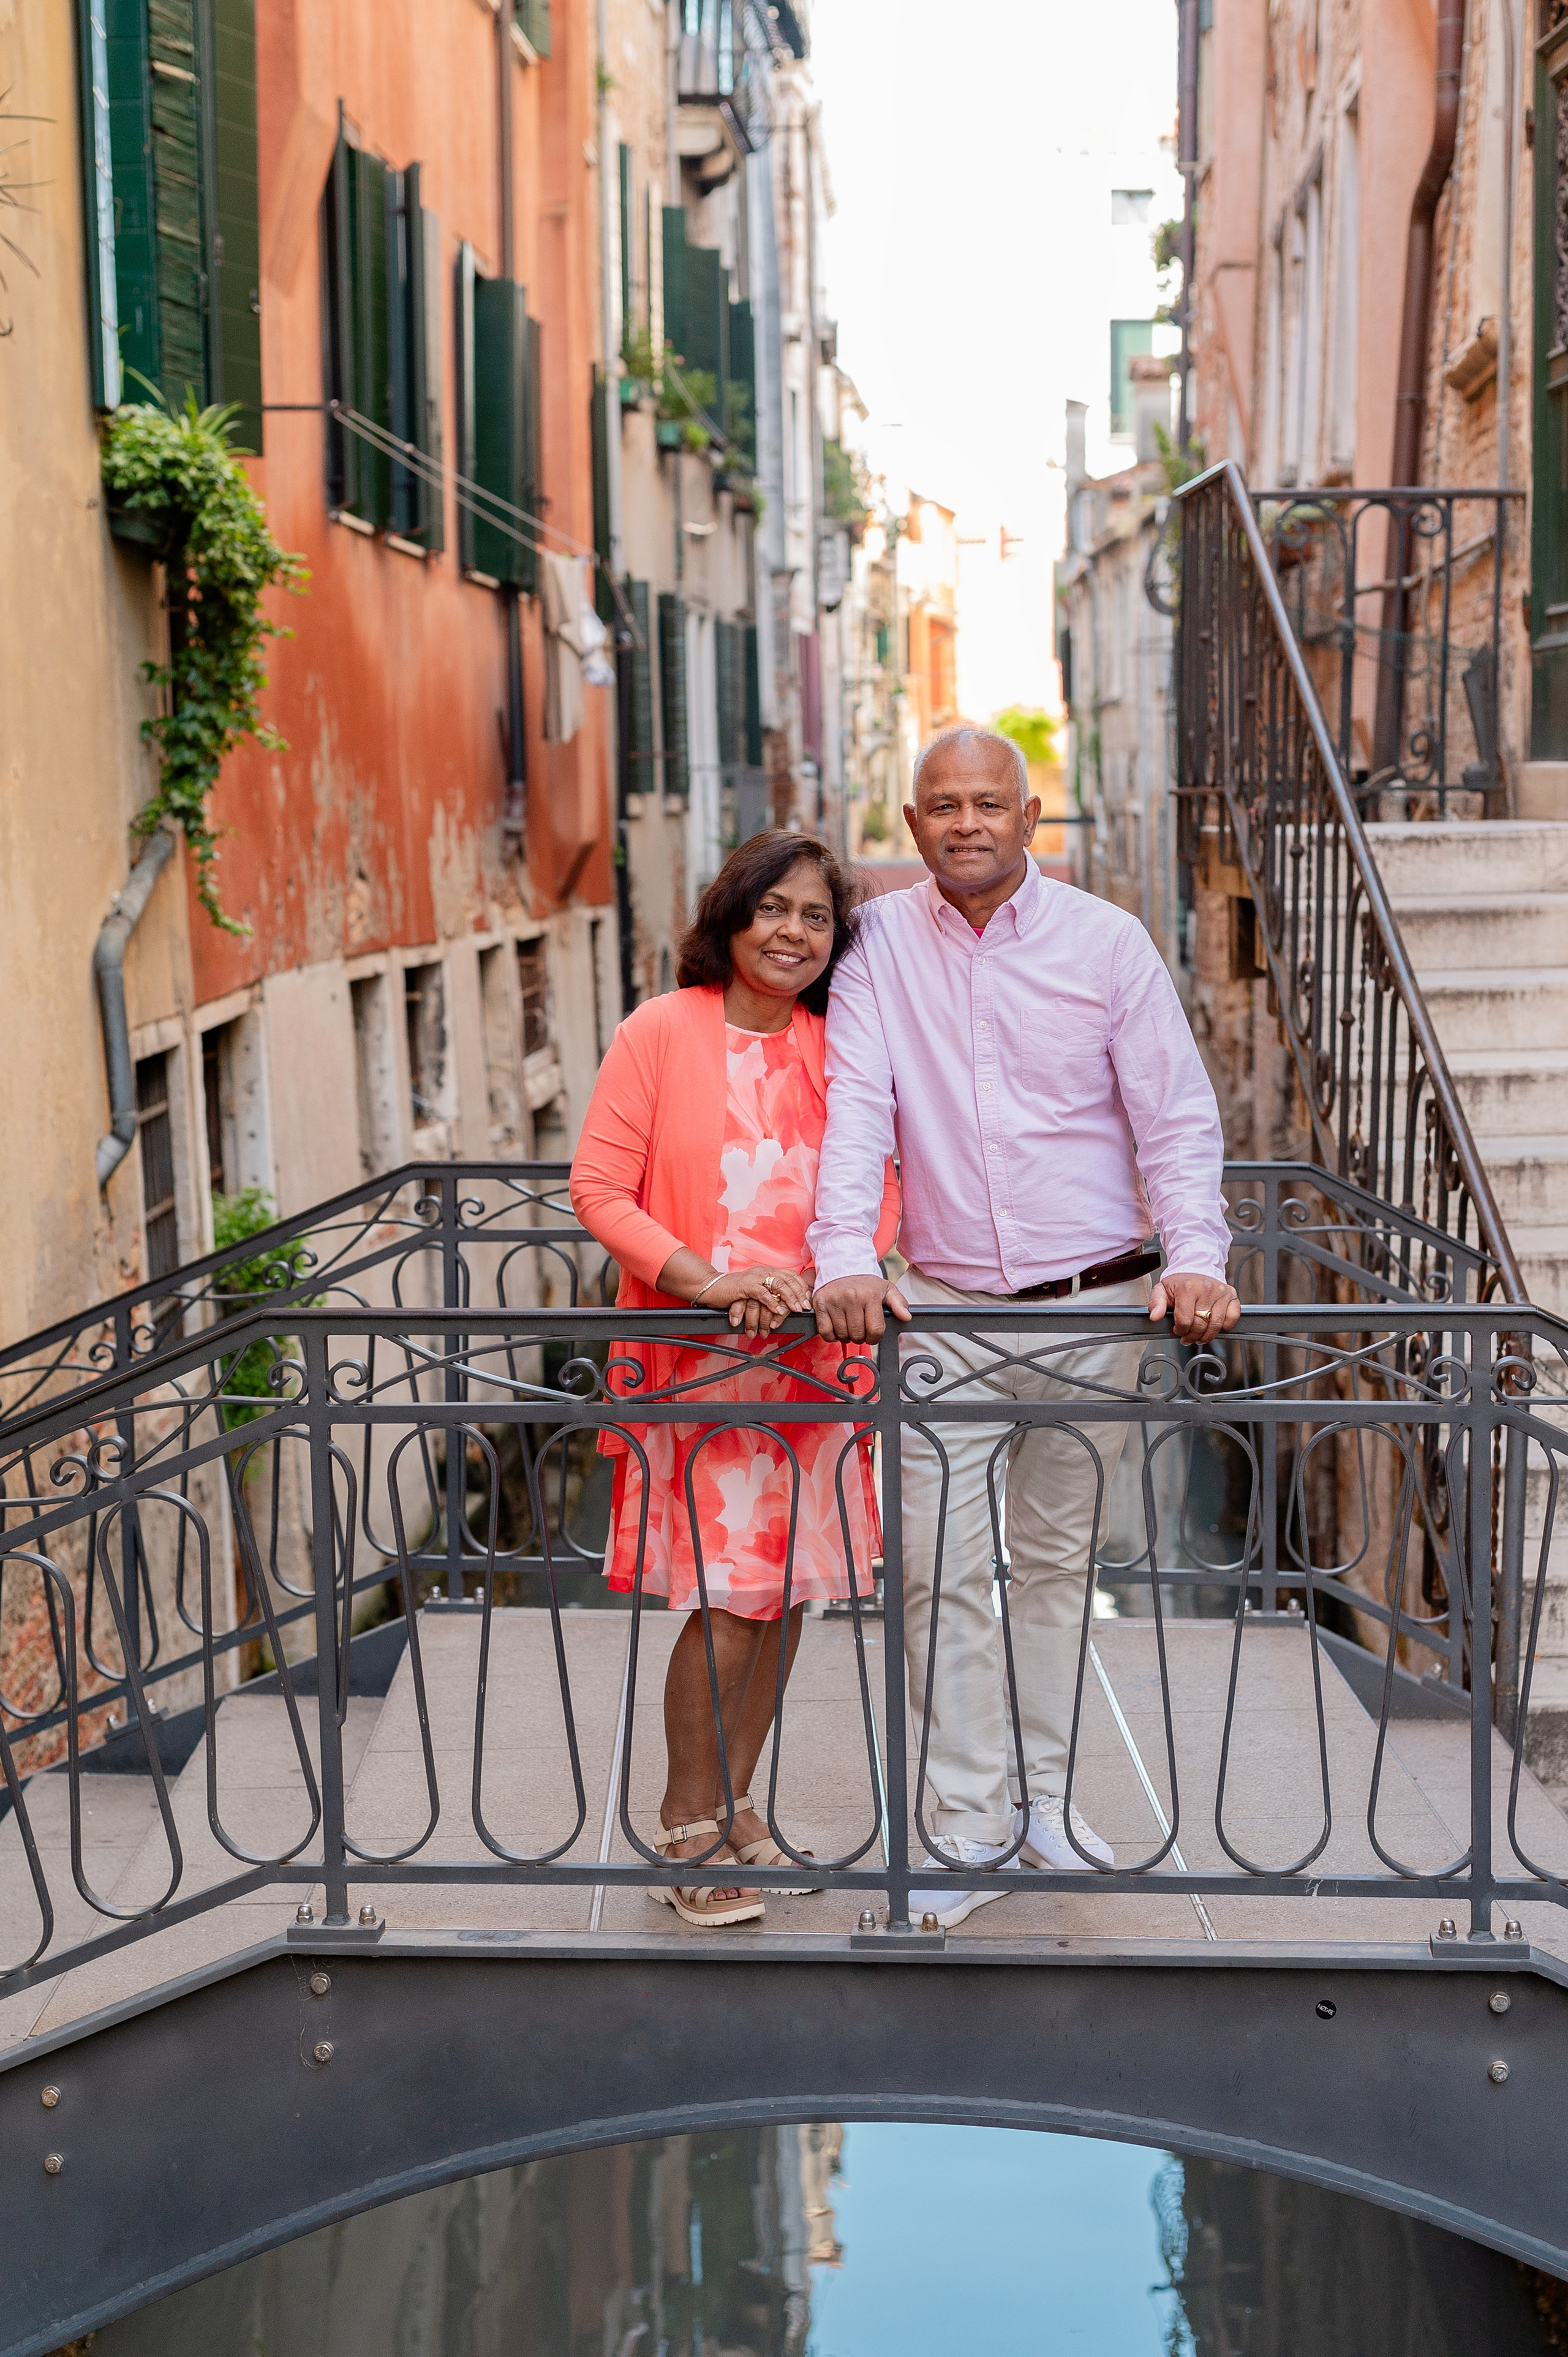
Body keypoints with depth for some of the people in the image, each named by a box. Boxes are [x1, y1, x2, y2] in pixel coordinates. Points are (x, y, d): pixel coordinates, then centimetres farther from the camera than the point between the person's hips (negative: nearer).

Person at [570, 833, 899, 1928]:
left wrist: (832, 1278, -13)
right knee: (728, 1598, -6)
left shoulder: (841, 1050, 7)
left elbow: (881, 1195, 7)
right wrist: (705, 1280, -19)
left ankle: (731, 1803, 27)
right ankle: (686, 1830, 12)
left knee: (788, 1589, 9)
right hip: (694, 1360, -4)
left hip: (811, 1357, 5)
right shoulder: (662, 1031, -5)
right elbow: (598, 1187, -8)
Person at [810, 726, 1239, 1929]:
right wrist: (847, 1256, -21)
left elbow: (1177, 1116, -1)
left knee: (1060, 1556, 11)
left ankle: (1041, 1790, 27)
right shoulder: (883, 941, 1)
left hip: (1096, 1300, 0)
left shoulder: (1106, 940, -1)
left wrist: (1196, 1257, -16)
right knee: (940, 1567, -3)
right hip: (947, 1309, 0)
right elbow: (853, 1105, -8)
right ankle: (970, 1831, 7)